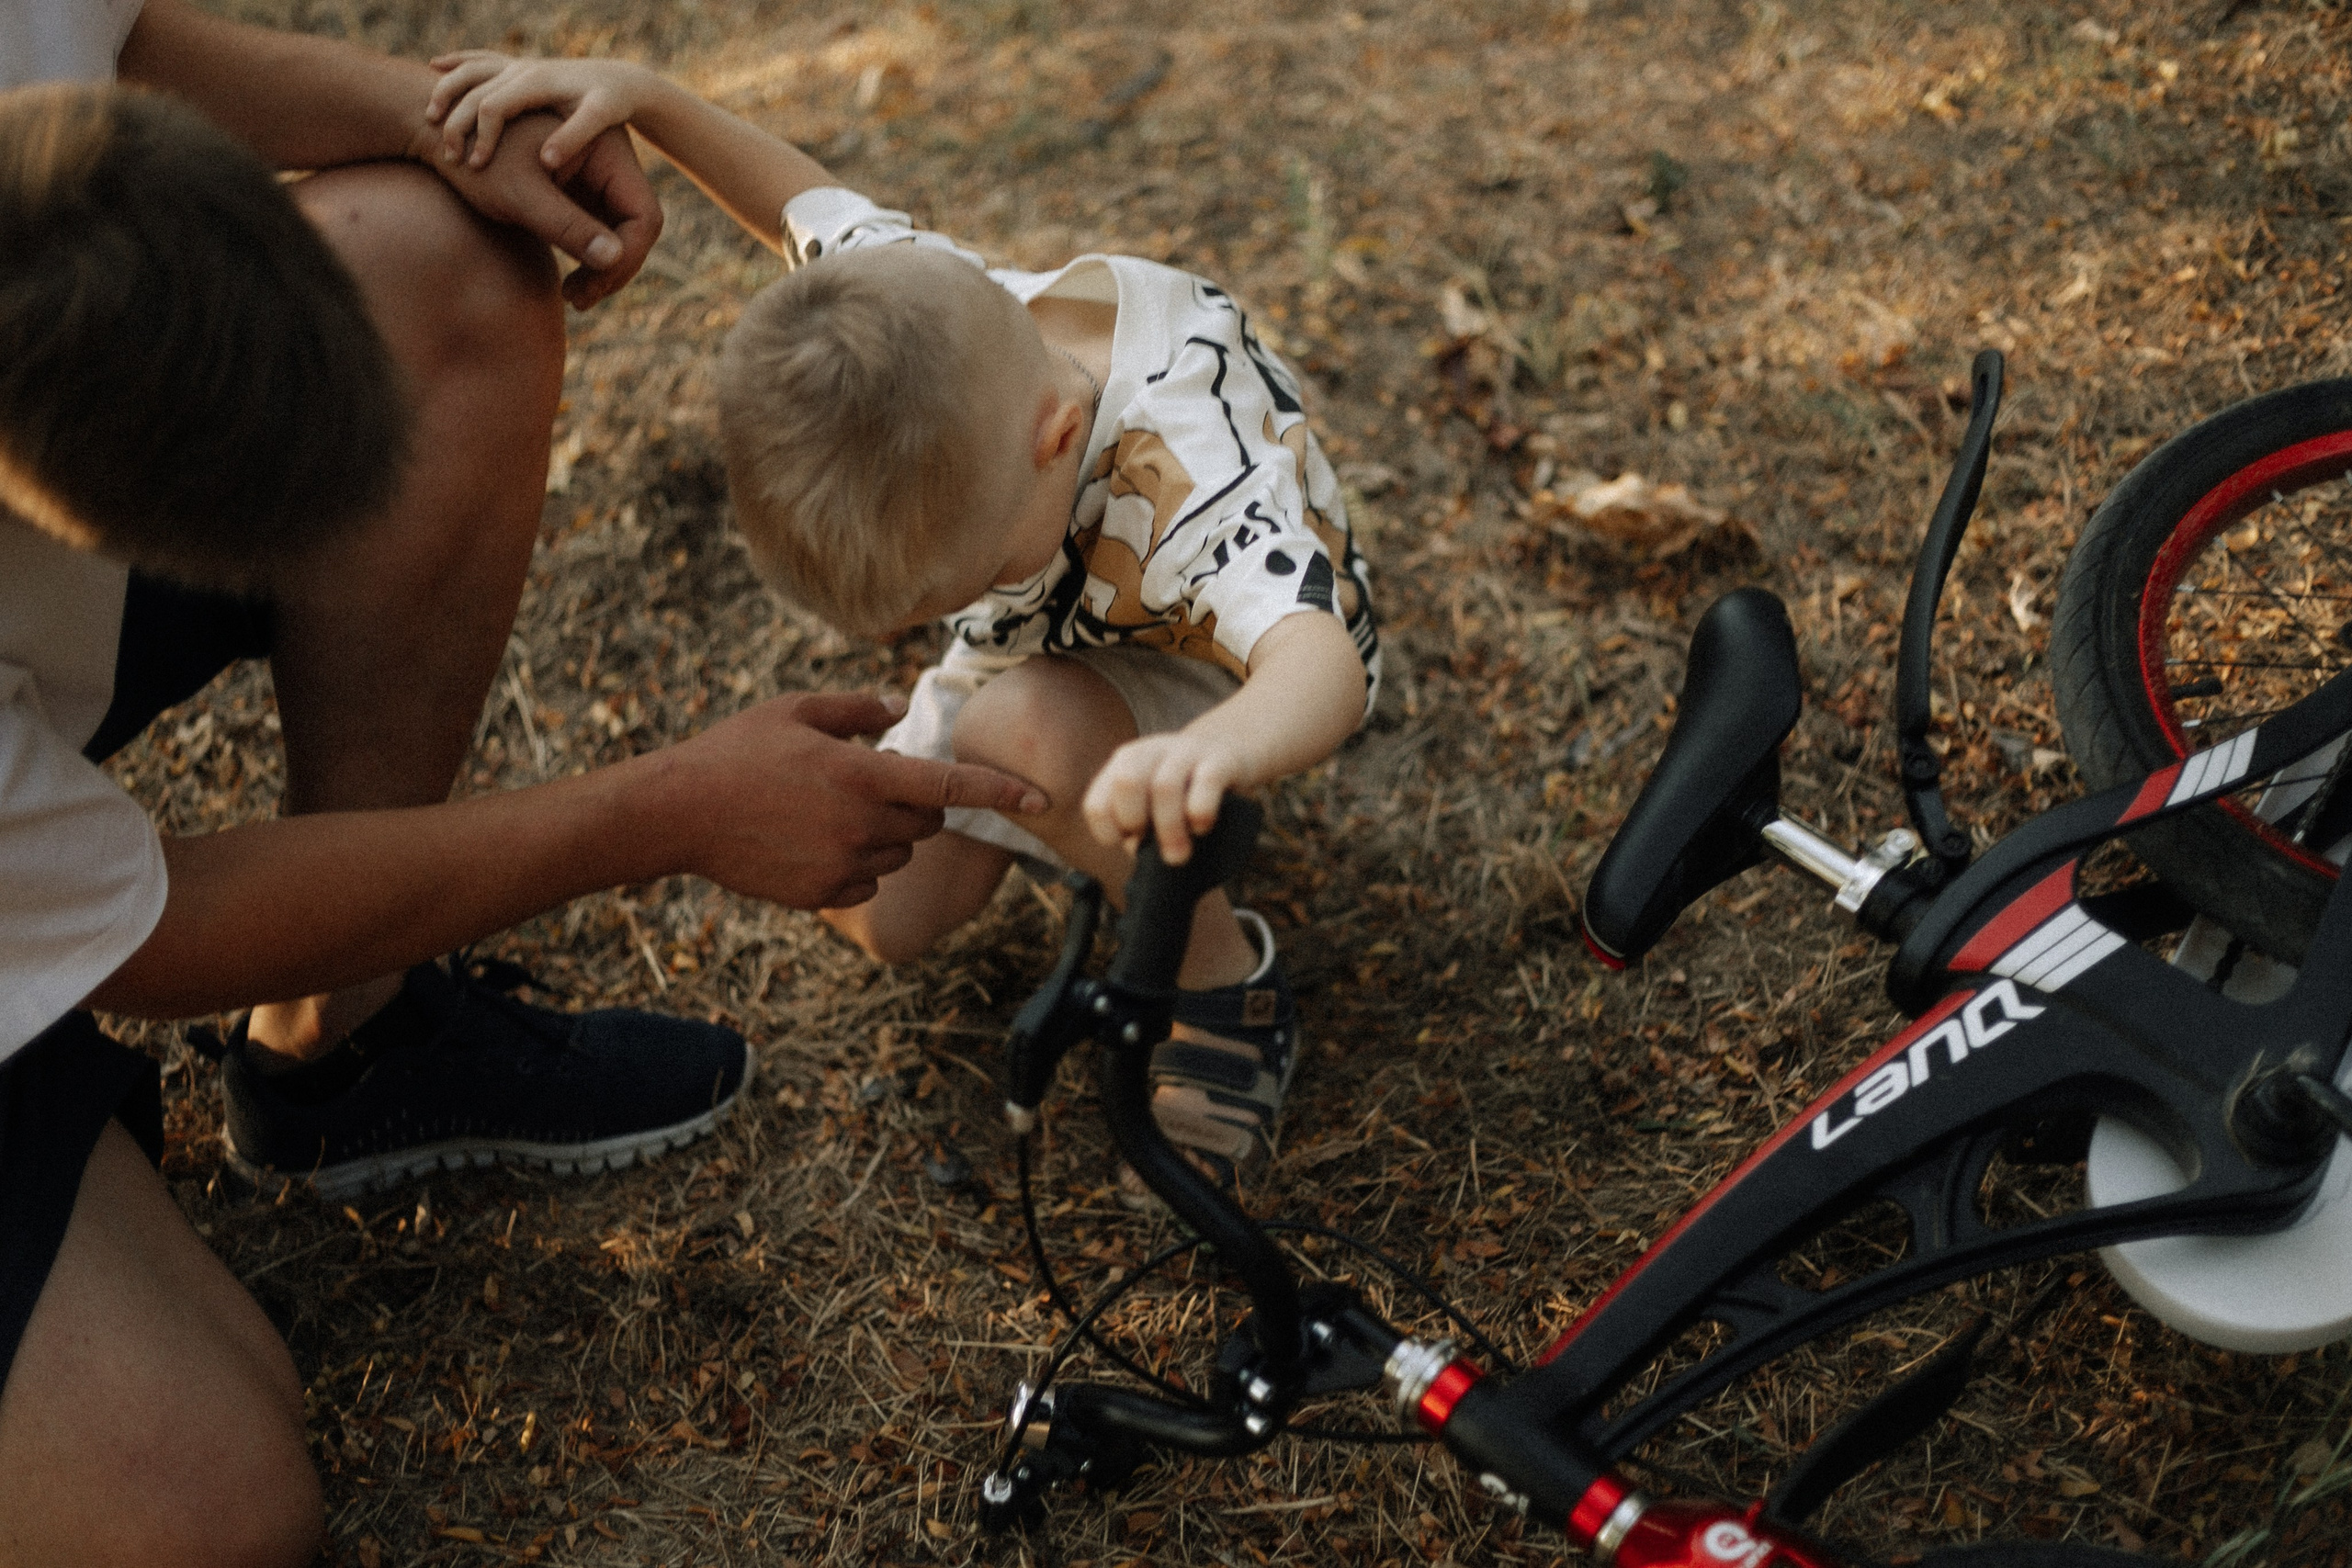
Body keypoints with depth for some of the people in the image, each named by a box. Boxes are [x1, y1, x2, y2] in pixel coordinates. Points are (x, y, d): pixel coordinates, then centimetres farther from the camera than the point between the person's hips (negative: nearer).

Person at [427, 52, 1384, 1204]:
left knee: (1019, 728, -38)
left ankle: (1226, 982, -16)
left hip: (1228, 661, -6)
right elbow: (804, 199, -11)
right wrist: (641, 97, -26)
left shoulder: (1192, 490, -47)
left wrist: (1213, 755, -85)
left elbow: (1322, 663, -63)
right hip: (1047, 645, 6)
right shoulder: (921, 318, -30)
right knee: (879, 913, 1)